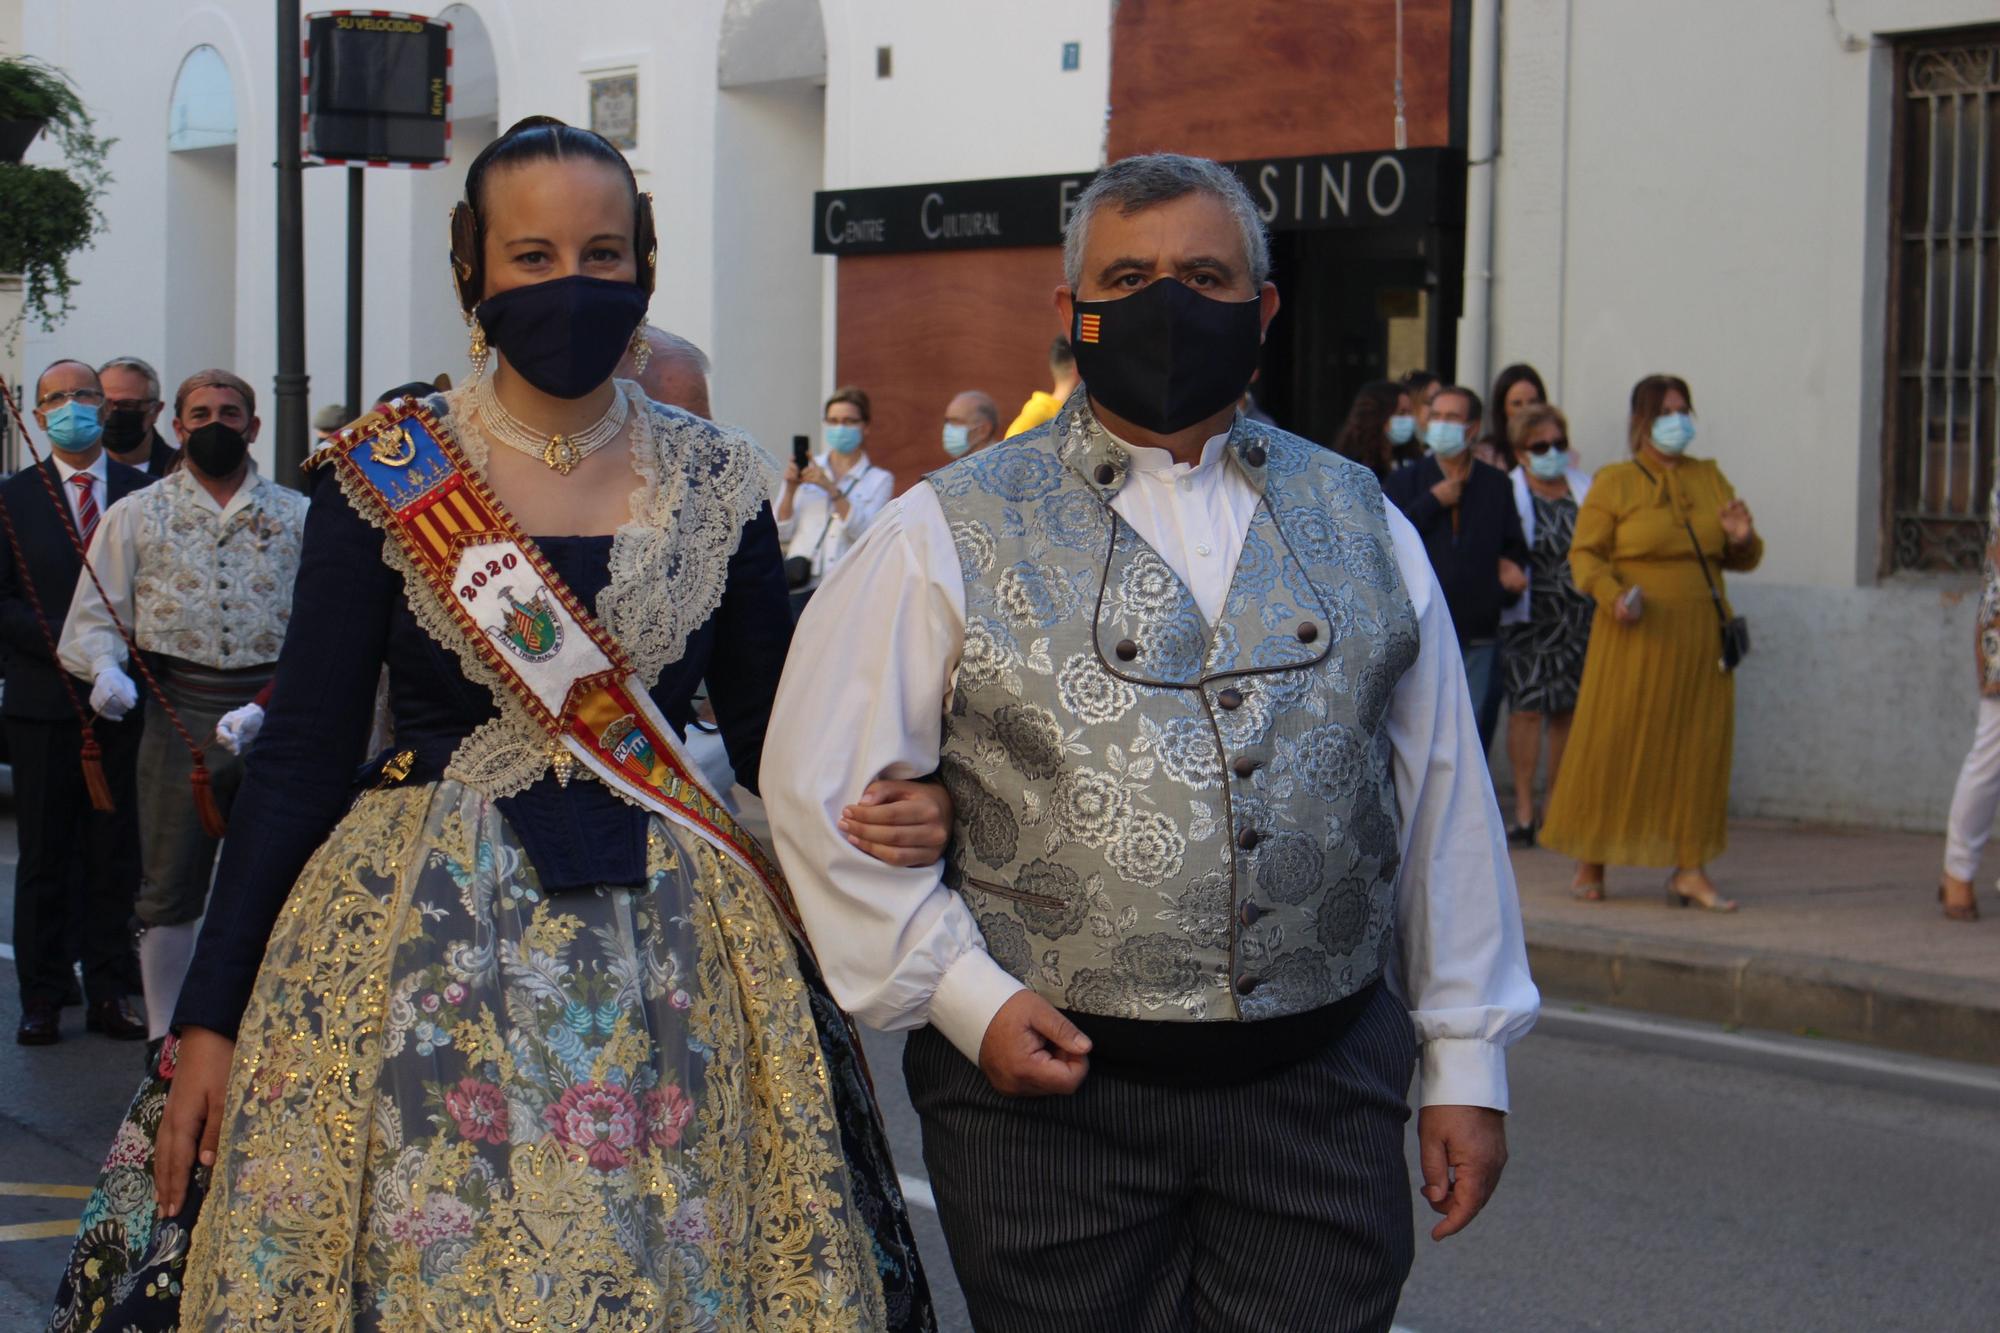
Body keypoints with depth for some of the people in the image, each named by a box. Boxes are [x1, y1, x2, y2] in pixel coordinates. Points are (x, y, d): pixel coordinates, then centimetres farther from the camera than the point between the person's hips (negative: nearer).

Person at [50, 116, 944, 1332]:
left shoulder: (718, 485, 4)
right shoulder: (382, 477, -2)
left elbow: (774, 732, 12)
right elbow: (303, 755, 0)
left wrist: (896, 820, -10)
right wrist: (212, 1015, -2)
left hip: (665, 952, 2)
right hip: (419, 946, -1)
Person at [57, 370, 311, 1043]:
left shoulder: (296, 515, 11)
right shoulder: (137, 514, 9)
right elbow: (95, 615, 6)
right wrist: (105, 669, -14)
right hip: (179, 715, 0)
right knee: (170, 886, 4)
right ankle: (163, 1035, 13)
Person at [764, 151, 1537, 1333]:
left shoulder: (1360, 525, 9)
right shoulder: (952, 536, 0)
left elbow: (1443, 798, 12)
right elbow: (822, 791, 0)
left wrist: (1468, 1060, 10)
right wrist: (963, 993, -7)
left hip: (1321, 1098, 2)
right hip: (1051, 1083, -2)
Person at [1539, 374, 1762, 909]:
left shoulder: (1711, 479, 15)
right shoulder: (1614, 483, 2)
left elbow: (1741, 561, 19)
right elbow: (1585, 554, -2)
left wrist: (1742, 539, -4)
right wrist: (1613, 595, -20)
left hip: (1699, 639, 4)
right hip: (1635, 639, -4)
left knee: (1698, 751, 1)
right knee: (1614, 748, -1)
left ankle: (1689, 868, 6)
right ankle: (1591, 865, 9)